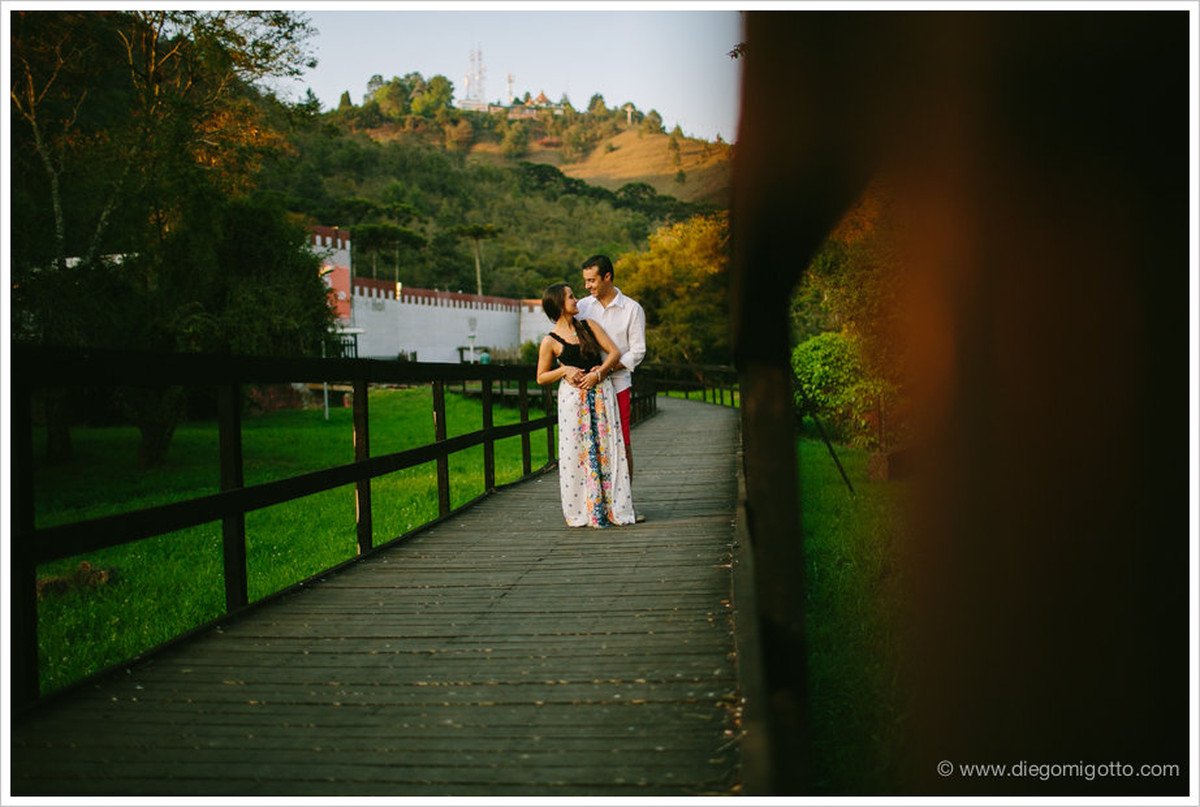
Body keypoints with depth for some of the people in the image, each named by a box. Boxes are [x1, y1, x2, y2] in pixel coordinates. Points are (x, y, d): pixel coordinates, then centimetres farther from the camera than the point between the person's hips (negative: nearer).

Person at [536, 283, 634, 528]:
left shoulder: (589, 326, 9)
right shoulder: (550, 342, 0)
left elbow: (614, 352, 4)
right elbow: (541, 378, 5)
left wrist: (598, 373, -11)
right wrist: (564, 370, -11)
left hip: (601, 393, 3)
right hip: (573, 397, -2)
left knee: (606, 448, 0)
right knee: (577, 452, -3)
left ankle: (612, 508, 5)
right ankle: (581, 511, 6)